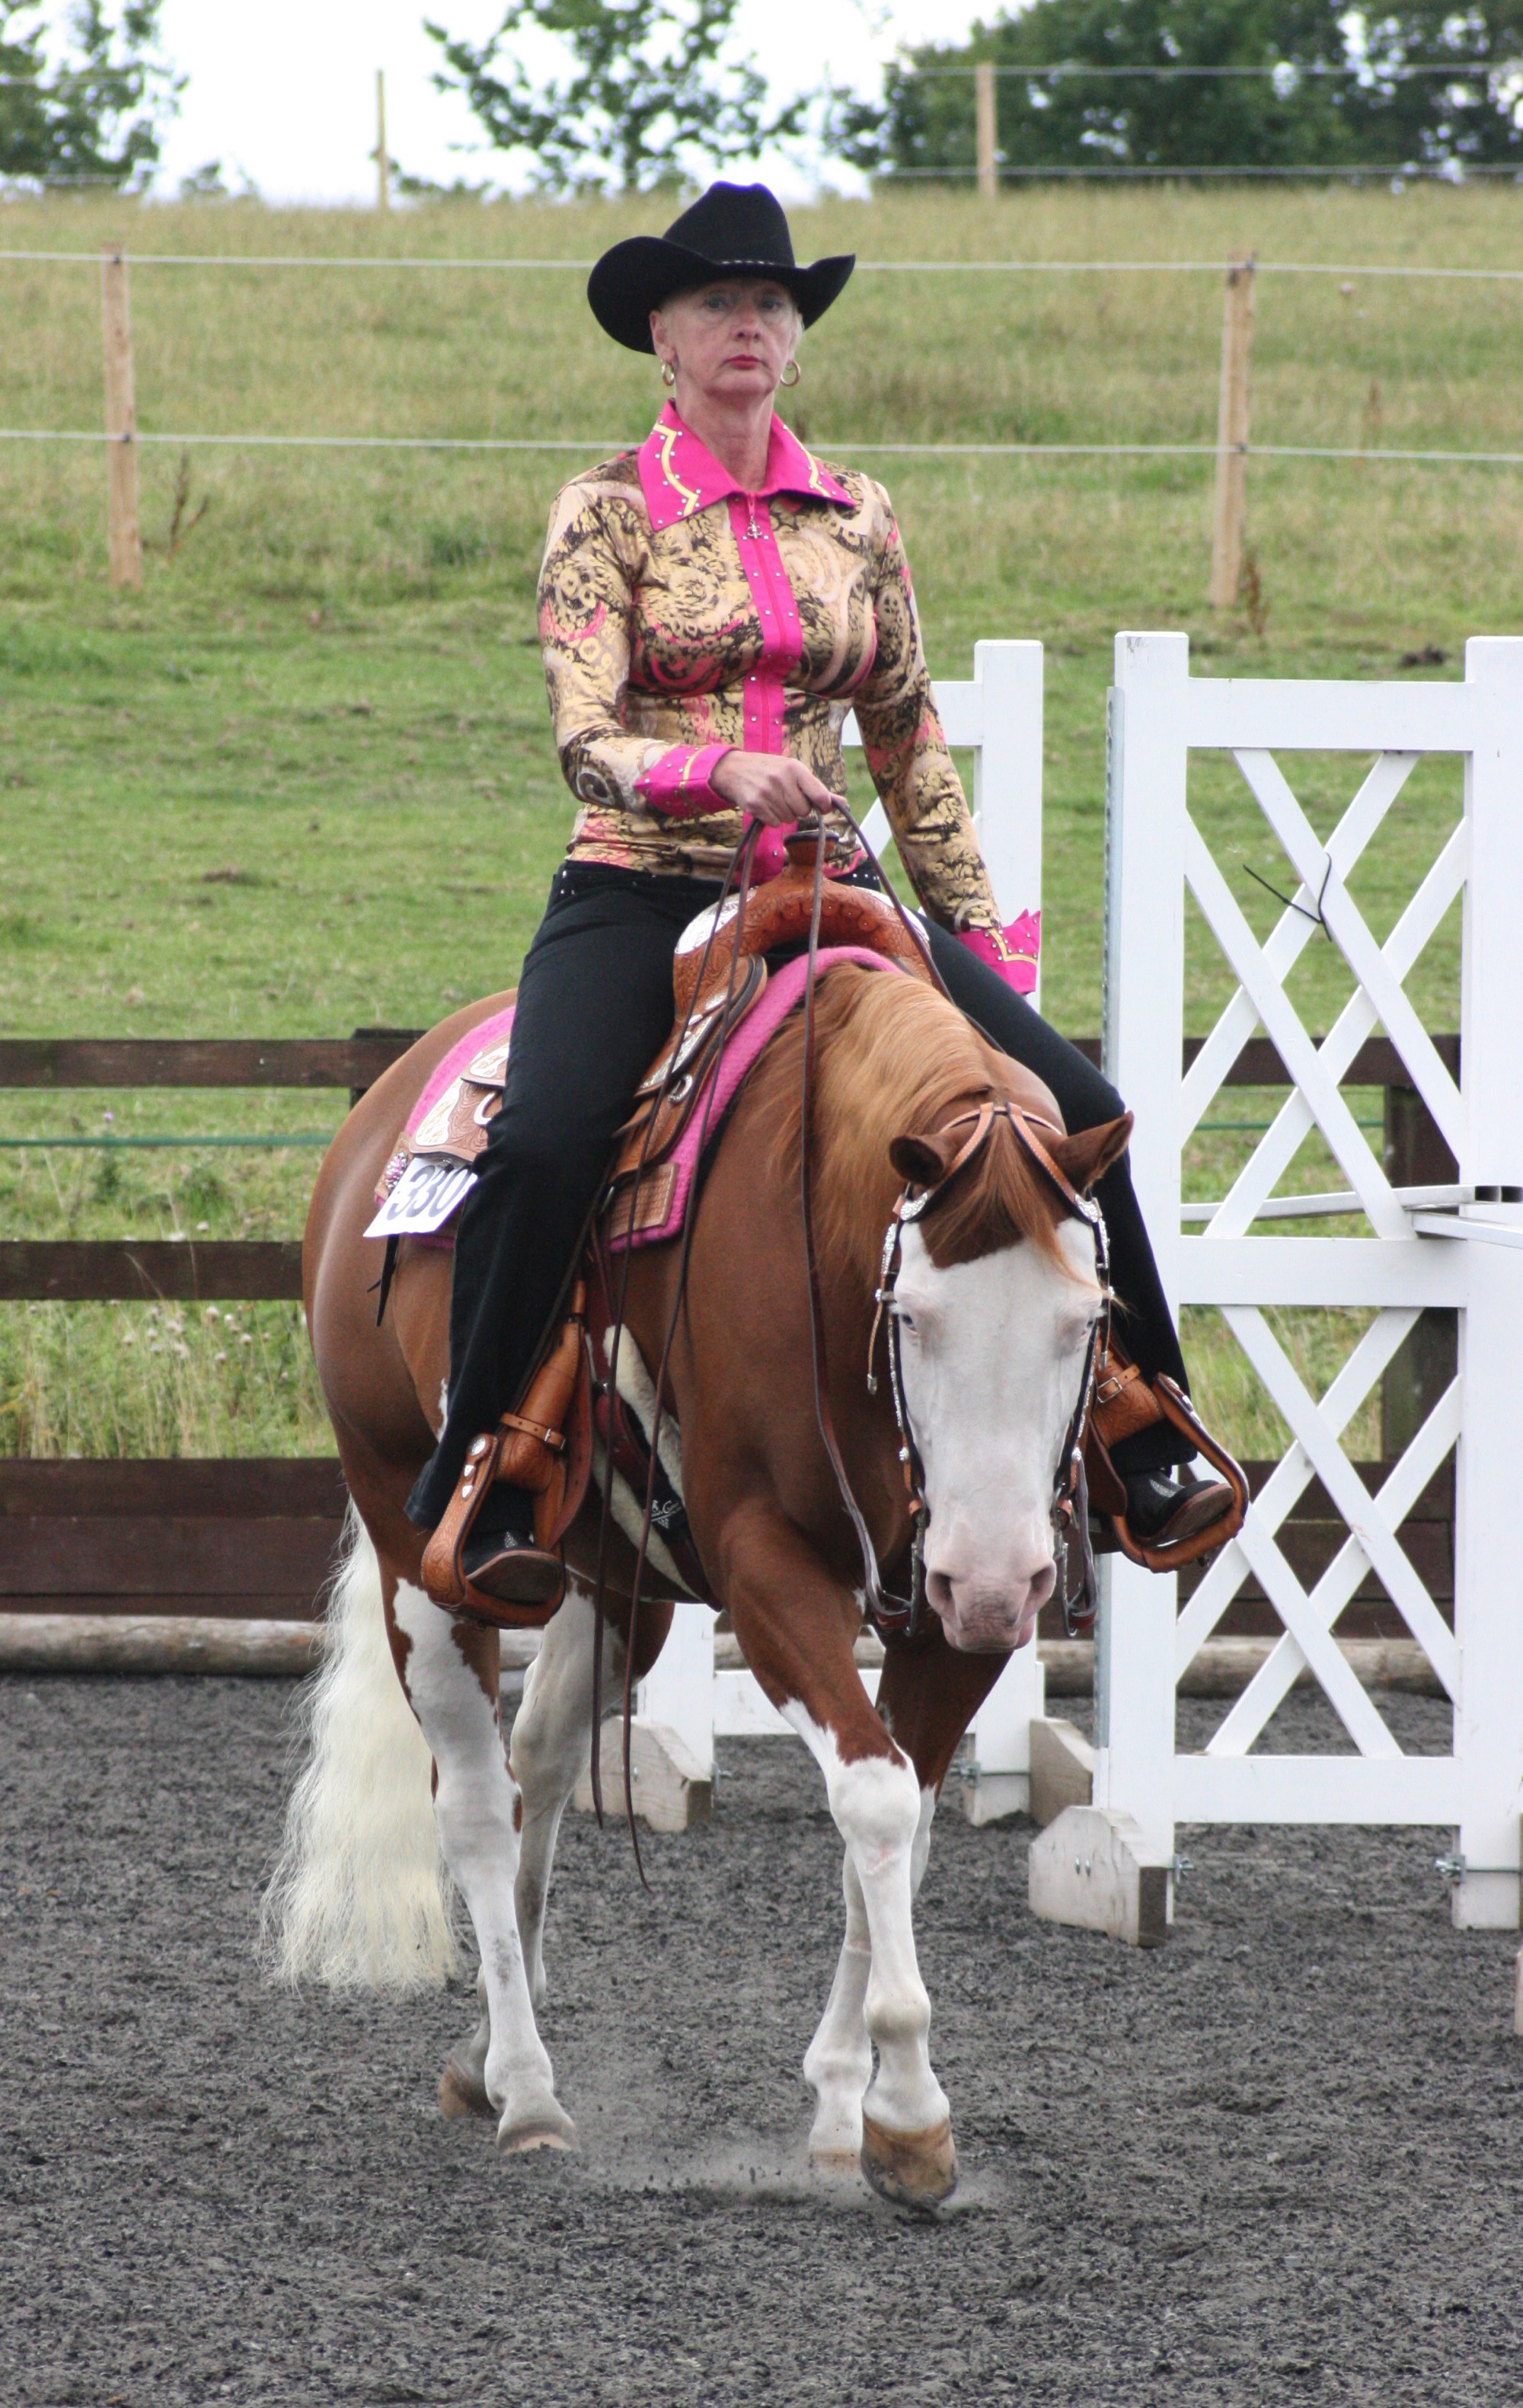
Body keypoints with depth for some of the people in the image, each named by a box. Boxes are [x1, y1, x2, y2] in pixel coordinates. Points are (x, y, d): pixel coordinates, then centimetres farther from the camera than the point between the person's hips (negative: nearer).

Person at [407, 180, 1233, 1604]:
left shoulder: (857, 519, 11)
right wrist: (718, 771, -31)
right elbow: (586, 739, -11)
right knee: (542, 1145, -30)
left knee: (1073, 1112, -11)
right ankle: (472, 1488, -19)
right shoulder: (609, 513, -1)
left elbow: (910, 748, 18)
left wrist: (985, 937, 15)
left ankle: (1148, 1457, 1)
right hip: (639, 894, -4)